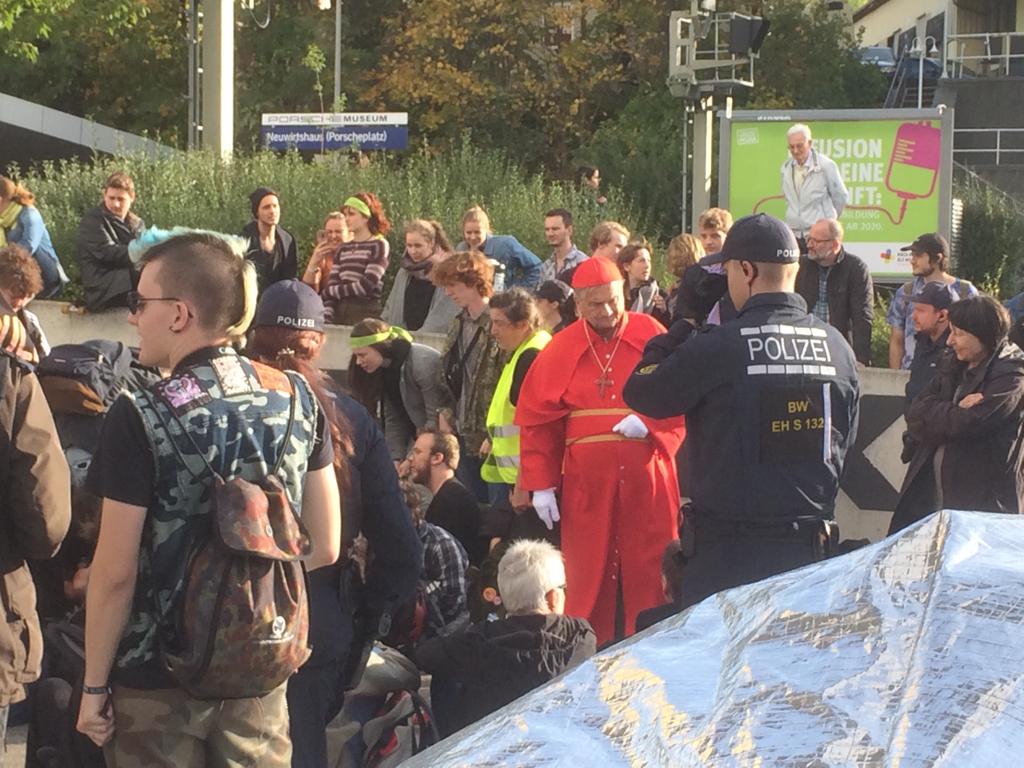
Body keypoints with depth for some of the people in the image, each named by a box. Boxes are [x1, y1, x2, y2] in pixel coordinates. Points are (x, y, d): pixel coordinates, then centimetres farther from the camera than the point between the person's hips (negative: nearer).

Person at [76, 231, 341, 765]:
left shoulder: (140, 418, -17)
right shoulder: (297, 397, -2)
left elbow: (115, 574, -15)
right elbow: (324, 548, 4)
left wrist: (94, 687, -5)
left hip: (158, 680, -4)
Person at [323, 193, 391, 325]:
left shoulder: (379, 246, -2)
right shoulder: (343, 249, 15)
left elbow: (366, 286, -11)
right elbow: (331, 285, 8)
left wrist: (328, 292, -1)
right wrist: (327, 318, -6)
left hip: (366, 315, -5)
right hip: (340, 313, 5)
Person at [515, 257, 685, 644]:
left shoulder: (651, 334, 3)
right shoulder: (561, 349, 7)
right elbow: (536, 420, 7)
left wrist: (648, 422, -14)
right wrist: (541, 485, 2)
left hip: (646, 477, -1)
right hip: (587, 480, 1)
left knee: (649, 574, 1)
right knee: (588, 575, 3)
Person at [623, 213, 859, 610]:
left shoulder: (715, 348, -15)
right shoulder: (837, 348, 3)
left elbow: (640, 393, -2)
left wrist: (687, 320, 7)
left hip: (727, 553, -5)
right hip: (809, 548, 5)